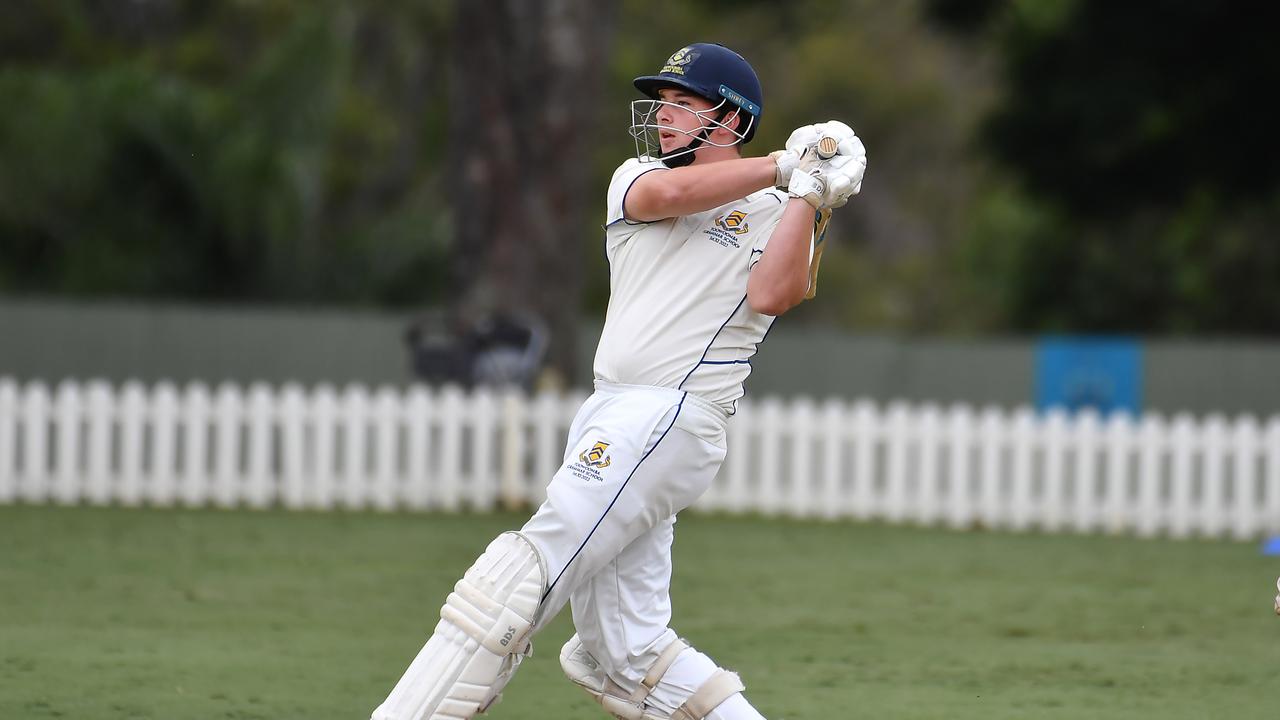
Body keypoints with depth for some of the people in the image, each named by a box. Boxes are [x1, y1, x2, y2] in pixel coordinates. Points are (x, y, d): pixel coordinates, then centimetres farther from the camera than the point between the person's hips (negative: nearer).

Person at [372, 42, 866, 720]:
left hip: (672, 417, -7)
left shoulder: (774, 214, 5)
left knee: (520, 577, -17)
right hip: (607, 418, 7)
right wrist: (785, 163, -6)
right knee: (626, 651, 2)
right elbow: (664, 194, -5)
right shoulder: (634, 178, 19)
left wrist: (808, 187, -16)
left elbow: (773, 294, -16)